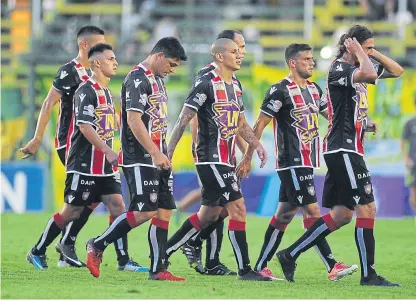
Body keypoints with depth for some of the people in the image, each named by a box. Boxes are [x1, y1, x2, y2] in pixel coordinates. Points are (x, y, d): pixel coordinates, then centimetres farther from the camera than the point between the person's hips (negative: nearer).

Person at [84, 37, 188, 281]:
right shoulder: (137, 79, -12)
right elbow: (133, 119, -20)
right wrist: (155, 153, -23)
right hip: (140, 159, -10)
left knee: (164, 211, 4)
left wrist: (163, 154, 19)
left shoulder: (157, 80, 18)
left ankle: (157, 270, 4)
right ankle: (98, 246, 0)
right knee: (144, 211, -14)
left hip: (158, 158, 10)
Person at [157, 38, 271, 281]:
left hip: (226, 160, 9)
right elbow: (184, 119, -12)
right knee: (238, 208, -12)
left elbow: (241, 123, 25)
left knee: (209, 215, 13)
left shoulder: (235, 85, 15)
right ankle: (245, 269, -8)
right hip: (211, 159, -9)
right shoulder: (207, 84, -12)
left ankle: (163, 253, 24)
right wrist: (168, 153, -14)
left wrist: (257, 145, 11)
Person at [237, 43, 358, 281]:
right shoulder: (281, 91, -11)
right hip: (292, 162, -9)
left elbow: (331, 114, 23)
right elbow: (260, 124, -9)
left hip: (306, 162, 9)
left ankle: (261, 266, 15)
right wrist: (248, 158, -9)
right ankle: (332, 267, -14)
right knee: (312, 211, -11)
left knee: (285, 214, 10)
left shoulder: (314, 89, 14)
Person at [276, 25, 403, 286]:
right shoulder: (339, 70, -13)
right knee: (367, 208, -10)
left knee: (341, 215, 9)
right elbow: (370, 73, -33)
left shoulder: (356, 68, 15)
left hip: (350, 150, 10)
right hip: (343, 149, -10)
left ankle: (290, 255, 13)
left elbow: (397, 71, 23)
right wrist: (359, 53, -15)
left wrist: (374, 53, 8)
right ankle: (368, 274, -7)